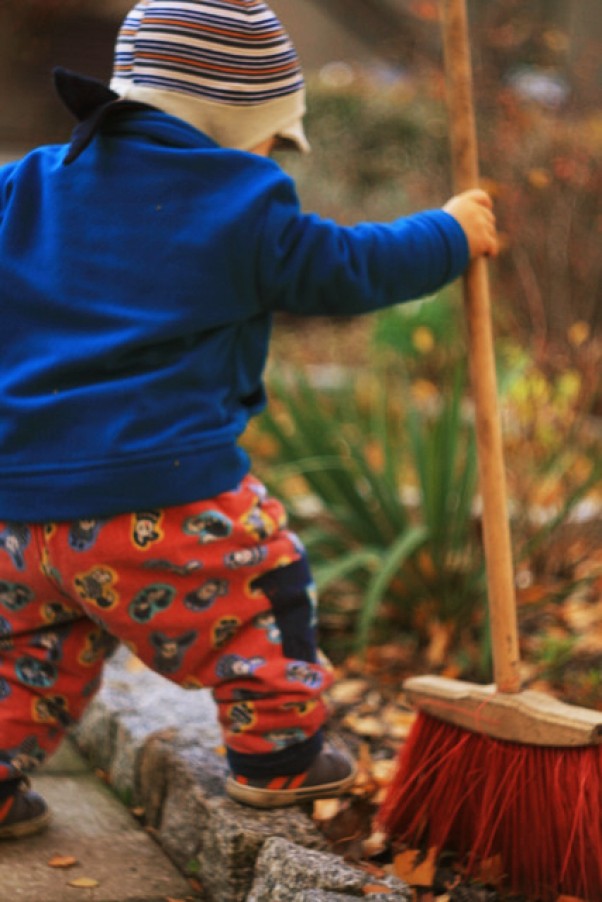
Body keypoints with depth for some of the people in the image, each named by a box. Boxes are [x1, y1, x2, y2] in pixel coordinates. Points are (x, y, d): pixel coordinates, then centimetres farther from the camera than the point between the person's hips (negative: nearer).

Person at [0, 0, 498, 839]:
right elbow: (352, 268, 4)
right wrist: (450, 234, 19)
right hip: (159, 493, -5)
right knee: (263, 587, 15)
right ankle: (276, 752, 23)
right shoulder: (241, 207, -4)